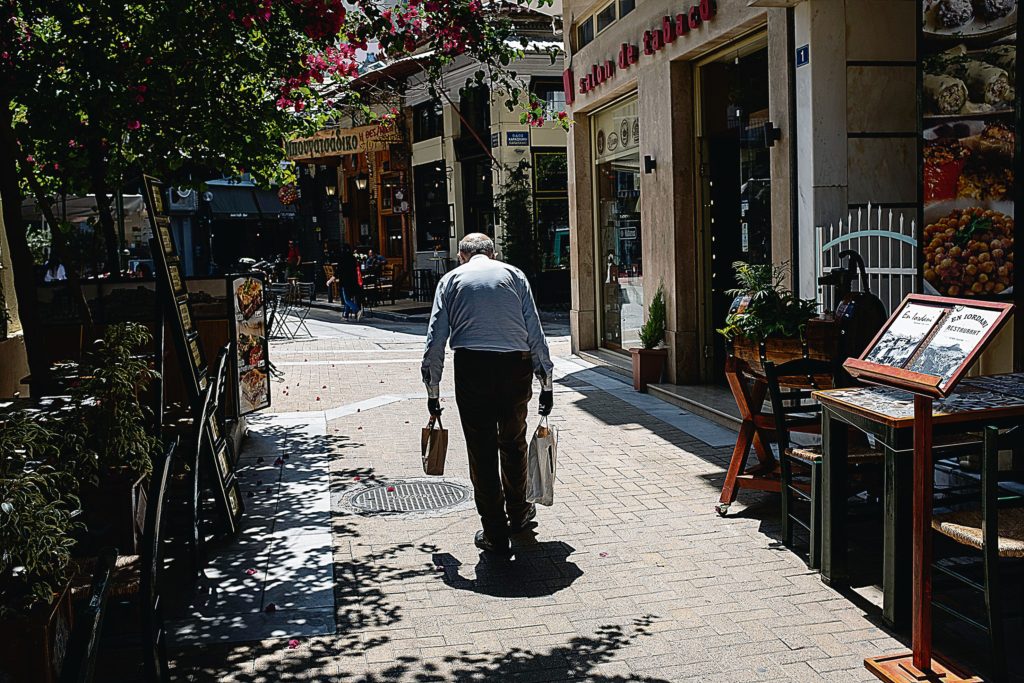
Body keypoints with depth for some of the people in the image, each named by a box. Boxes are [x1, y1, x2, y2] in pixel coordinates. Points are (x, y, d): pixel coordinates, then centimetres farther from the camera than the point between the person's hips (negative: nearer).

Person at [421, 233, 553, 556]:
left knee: (482, 450, 6)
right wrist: (546, 383, 12)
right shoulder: (513, 274, 14)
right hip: (516, 366, 2)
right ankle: (518, 514, 37)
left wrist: (432, 392, 11)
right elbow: (535, 332, 8)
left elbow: (435, 340, 6)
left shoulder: (451, 279, 13)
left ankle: (495, 533, 11)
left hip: (471, 367, -1)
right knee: (513, 442, 20)